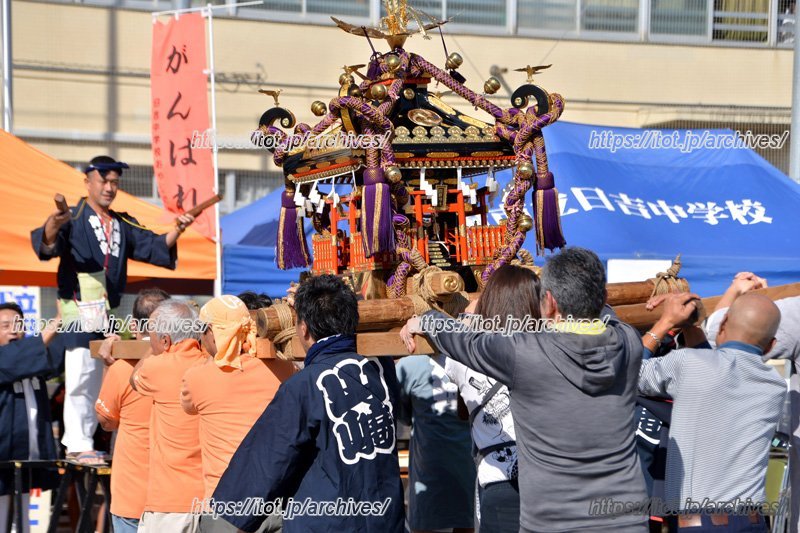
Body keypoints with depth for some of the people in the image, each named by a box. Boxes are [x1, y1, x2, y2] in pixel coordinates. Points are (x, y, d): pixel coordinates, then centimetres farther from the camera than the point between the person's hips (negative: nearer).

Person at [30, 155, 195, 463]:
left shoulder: (123, 225, 14)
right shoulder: (72, 220, -3)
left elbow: (152, 246, 6)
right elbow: (46, 245, -20)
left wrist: (177, 230, -13)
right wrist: (52, 226, -43)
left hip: (109, 312, 6)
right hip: (79, 312, -6)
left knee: (102, 379, 7)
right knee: (80, 376, -12)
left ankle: (78, 441, 15)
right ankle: (78, 445, -10)